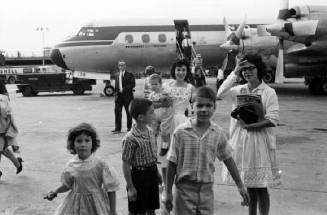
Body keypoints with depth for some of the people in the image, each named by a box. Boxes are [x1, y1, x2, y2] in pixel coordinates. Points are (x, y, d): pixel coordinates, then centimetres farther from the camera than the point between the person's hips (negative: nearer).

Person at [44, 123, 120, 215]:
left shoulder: (100, 165, -17)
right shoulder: (71, 165, -5)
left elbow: (111, 189, -10)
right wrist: (55, 192, -4)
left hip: (95, 205, -3)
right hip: (75, 205, 3)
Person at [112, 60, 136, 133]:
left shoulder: (129, 75, 0)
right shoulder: (117, 76, 16)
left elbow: (133, 84, -10)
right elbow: (116, 87, 18)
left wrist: (124, 89, -16)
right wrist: (116, 95, 9)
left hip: (127, 96, -4)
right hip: (119, 96, 4)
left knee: (128, 112, 4)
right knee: (117, 111, -3)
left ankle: (129, 127, 15)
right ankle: (117, 128, 0)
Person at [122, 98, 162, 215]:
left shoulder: (150, 131, 0)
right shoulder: (131, 139, -23)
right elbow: (126, 165, -18)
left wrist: (157, 173, 18)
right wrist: (130, 187, -15)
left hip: (152, 174, 7)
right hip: (139, 176, -7)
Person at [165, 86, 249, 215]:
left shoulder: (218, 133, -2)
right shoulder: (181, 132, -9)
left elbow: (228, 159, 8)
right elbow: (172, 163, -4)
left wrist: (240, 186, 12)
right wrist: (168, 192, -2)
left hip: (206, 189, 2)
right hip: (184, 189, -2)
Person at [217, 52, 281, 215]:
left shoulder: (268, 92, -4)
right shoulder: (238, 90, 6)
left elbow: (273, 120, -11)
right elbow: (220, 94, -13)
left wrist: (250, 125, -18)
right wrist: (234, 73, -11)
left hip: (260, 141, -3)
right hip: (241, 141, 4)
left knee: (260, 187, 2)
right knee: (248, 185, 13)